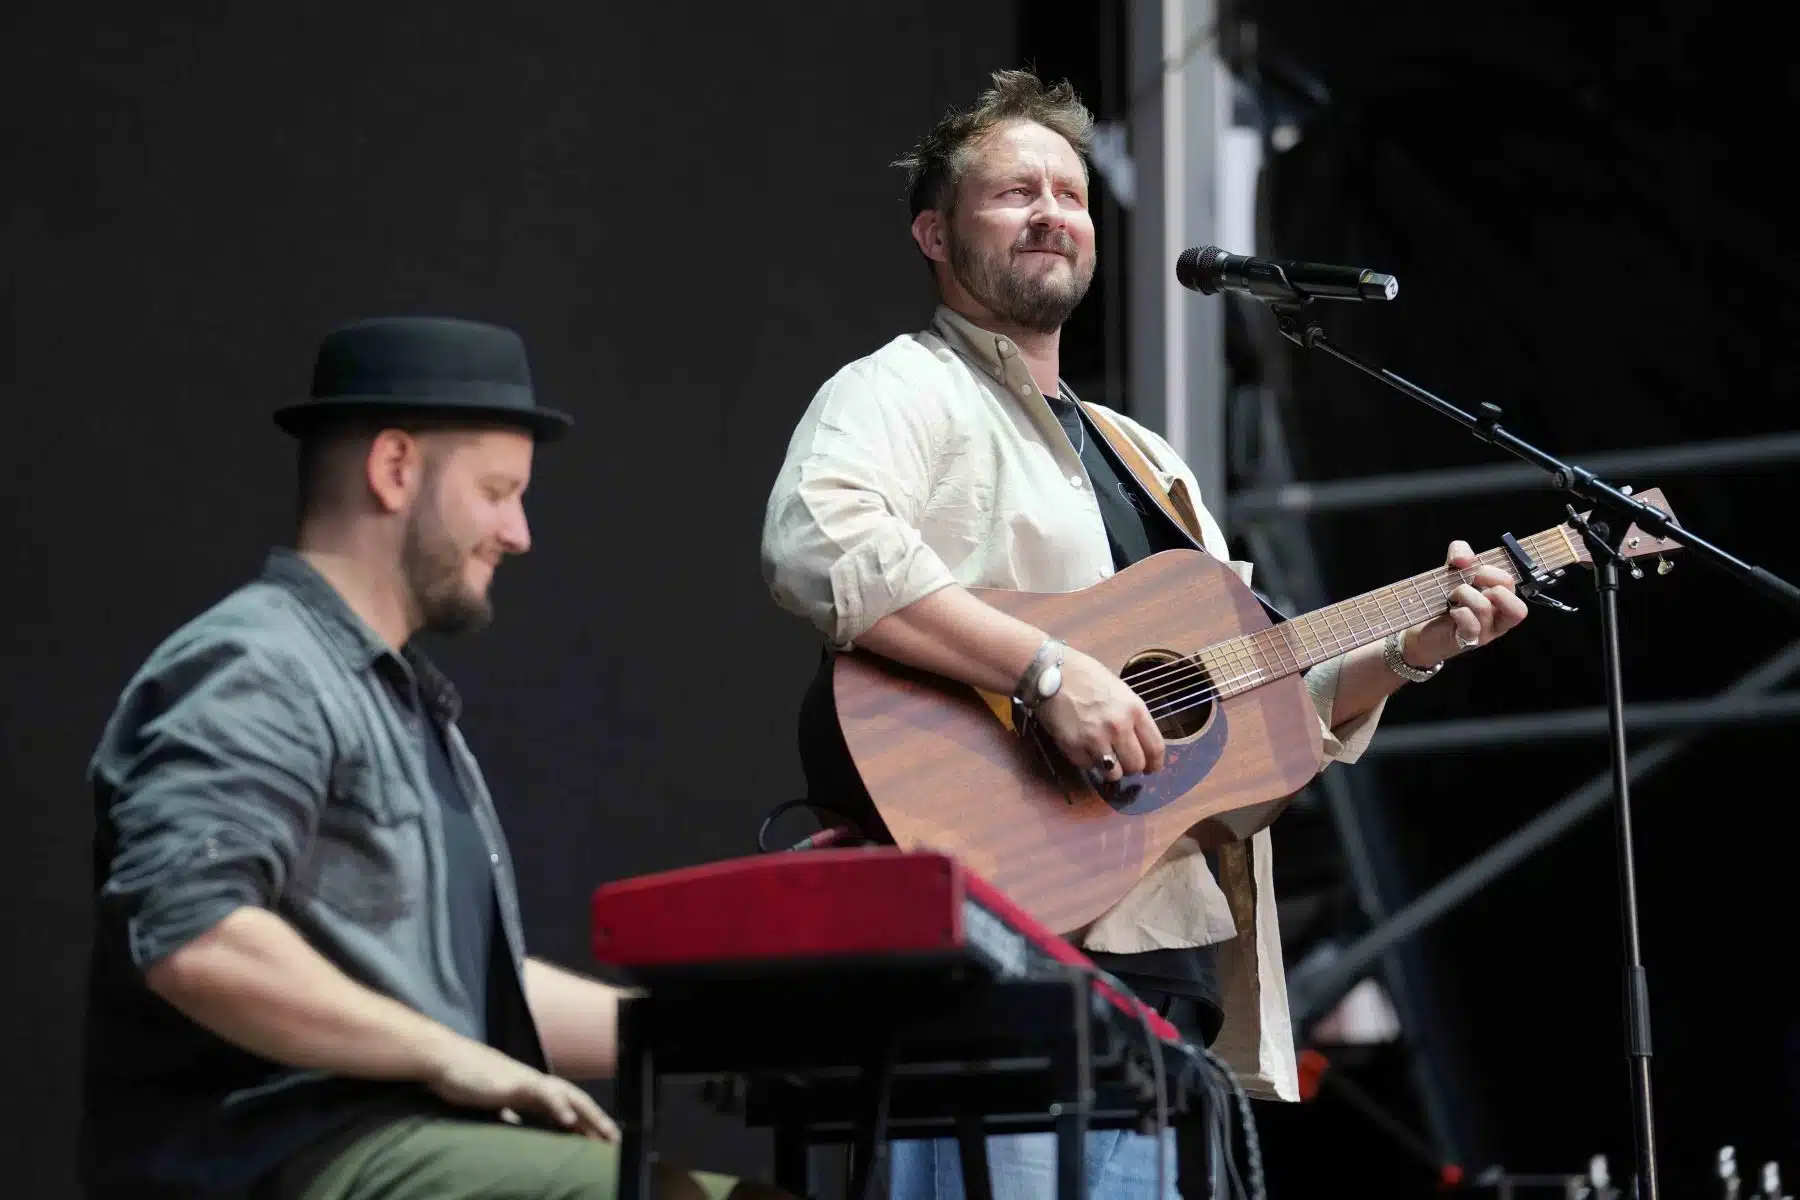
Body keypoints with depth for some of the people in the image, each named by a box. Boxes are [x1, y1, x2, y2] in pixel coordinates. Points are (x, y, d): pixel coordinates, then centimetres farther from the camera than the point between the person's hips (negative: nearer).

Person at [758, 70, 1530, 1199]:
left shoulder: (1148, 461, 27)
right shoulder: (906, 389, 1)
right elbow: (814, 539, -23)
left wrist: (1406, 651, 12)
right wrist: (1049, 670, -25)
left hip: (1158, 963, 8)